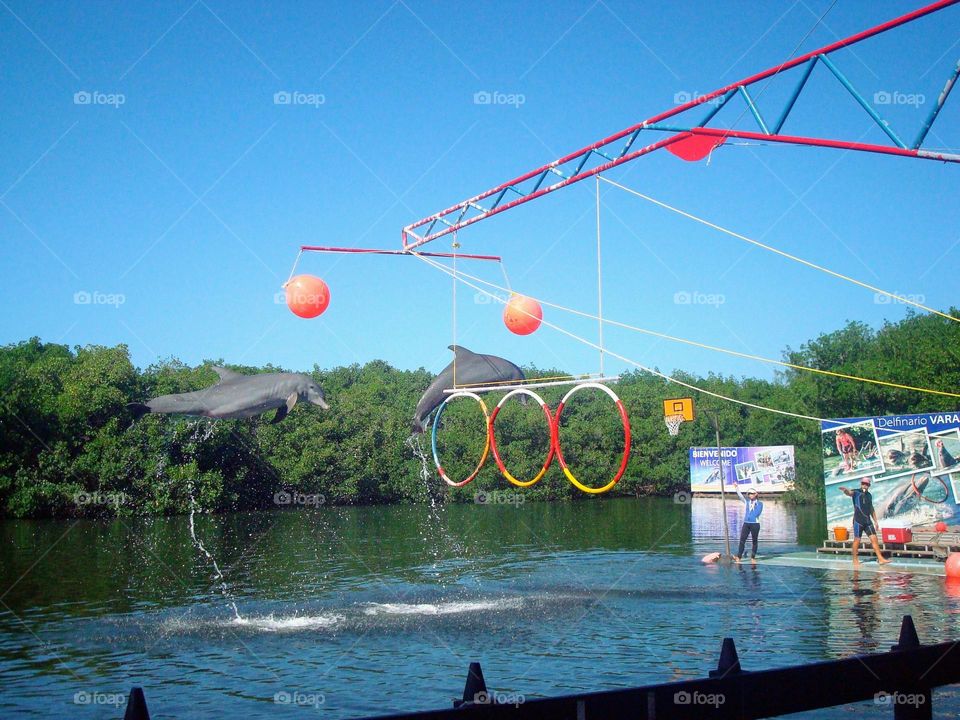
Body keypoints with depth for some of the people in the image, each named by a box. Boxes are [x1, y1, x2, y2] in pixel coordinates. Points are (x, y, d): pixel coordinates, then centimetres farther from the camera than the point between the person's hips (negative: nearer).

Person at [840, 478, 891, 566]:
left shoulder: (869, 495, 16)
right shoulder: (856, 493, -2)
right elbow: (849, 493, -26)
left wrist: (876, 521, 22)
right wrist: (845, 490, -50)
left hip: (868, 521, 5)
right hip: (858, 521, -5)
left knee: (874, 539, 1)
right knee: (857, 540, 0)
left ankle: (880, 559, 3)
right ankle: (855, 560, 10)